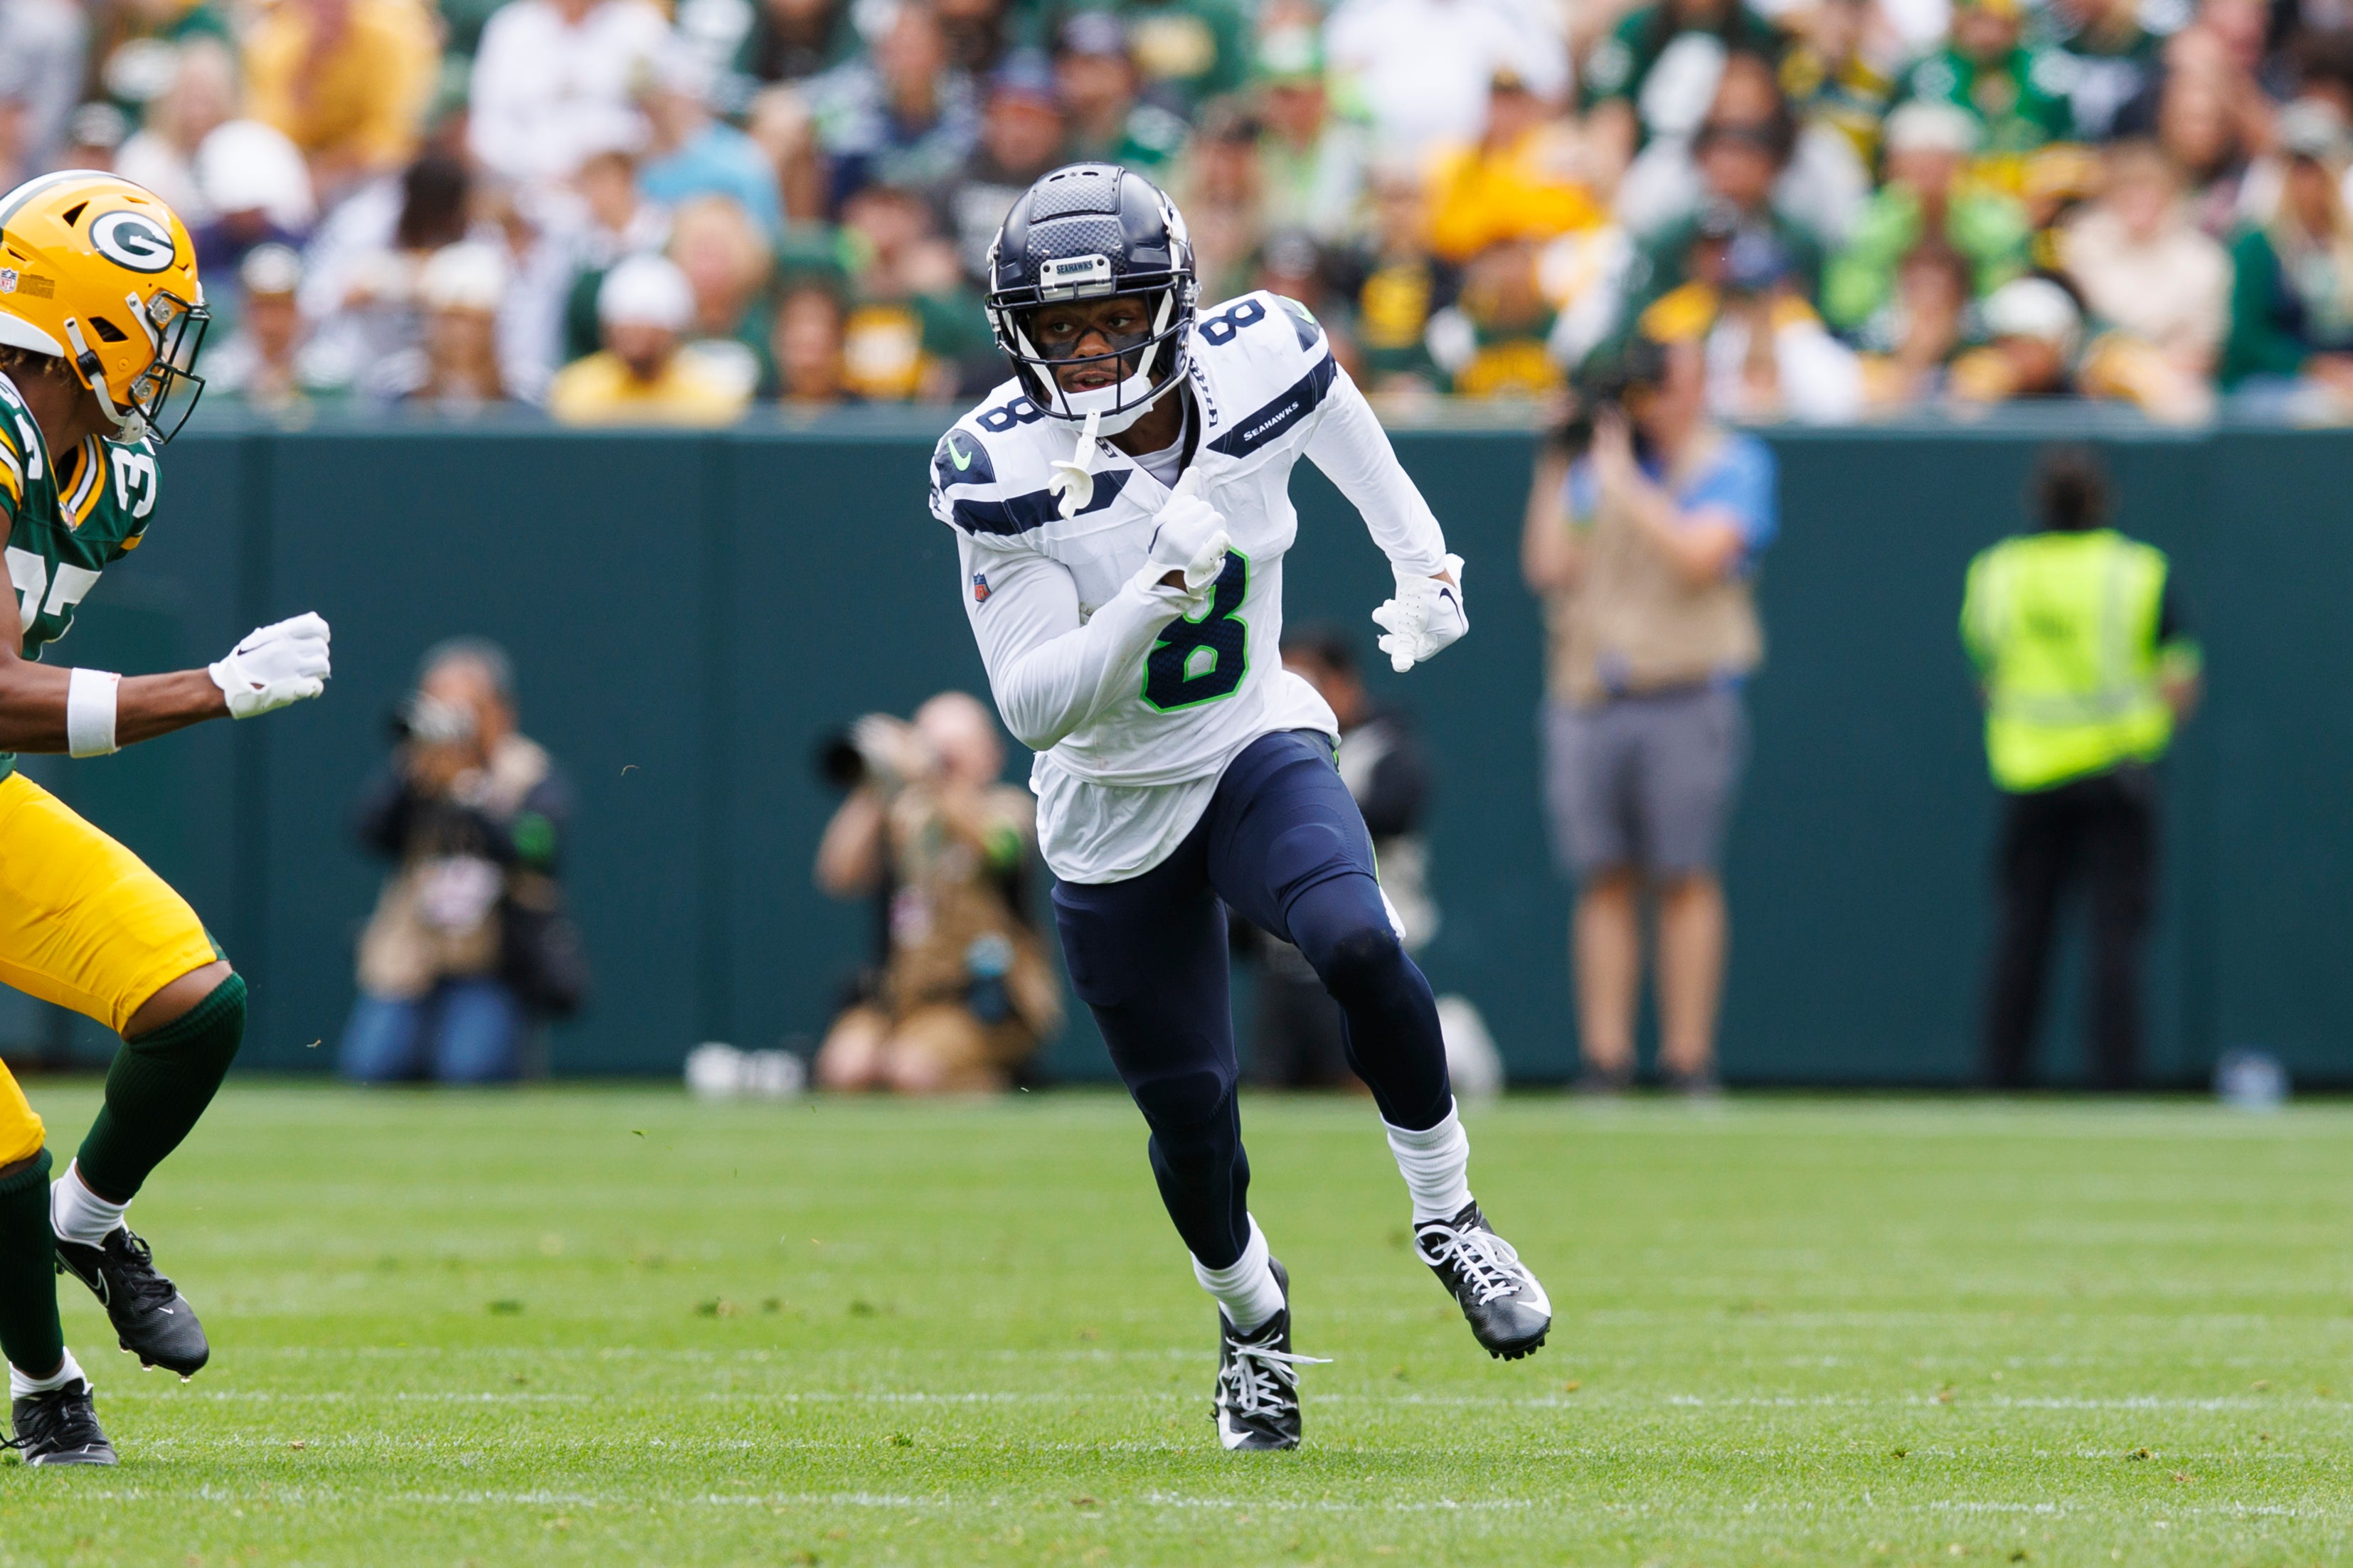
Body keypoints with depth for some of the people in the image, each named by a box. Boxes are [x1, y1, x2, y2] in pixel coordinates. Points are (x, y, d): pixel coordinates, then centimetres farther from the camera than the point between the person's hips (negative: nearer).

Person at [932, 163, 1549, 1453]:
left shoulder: (1256, 364, -16)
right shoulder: (1001, 475, -24)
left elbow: (1345, 430, 10)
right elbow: (1032, 706, -26)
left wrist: (1421, 566, 14)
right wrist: (1153, 593, -39)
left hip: (1258, 749, 1)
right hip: (1113, 810, -1)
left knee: (1356, 946, -29)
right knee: (1190, 1116, 4)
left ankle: (1448, 1215, -6)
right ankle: (1251, 1318, 36)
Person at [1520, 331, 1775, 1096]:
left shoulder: (1731, 466, 4)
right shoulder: (1594, 467, 17)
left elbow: (1700, 553, -12)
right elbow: (1549, 568, 9)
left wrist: (1623, 483, -7)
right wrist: (1556, 471, 5)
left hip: (1683, 696, -4)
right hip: (1587, 701, 4)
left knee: (1685, 882, -5)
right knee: (1604, 883, 2)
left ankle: (1689, 1063, -2)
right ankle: (1605, 1063, 3)